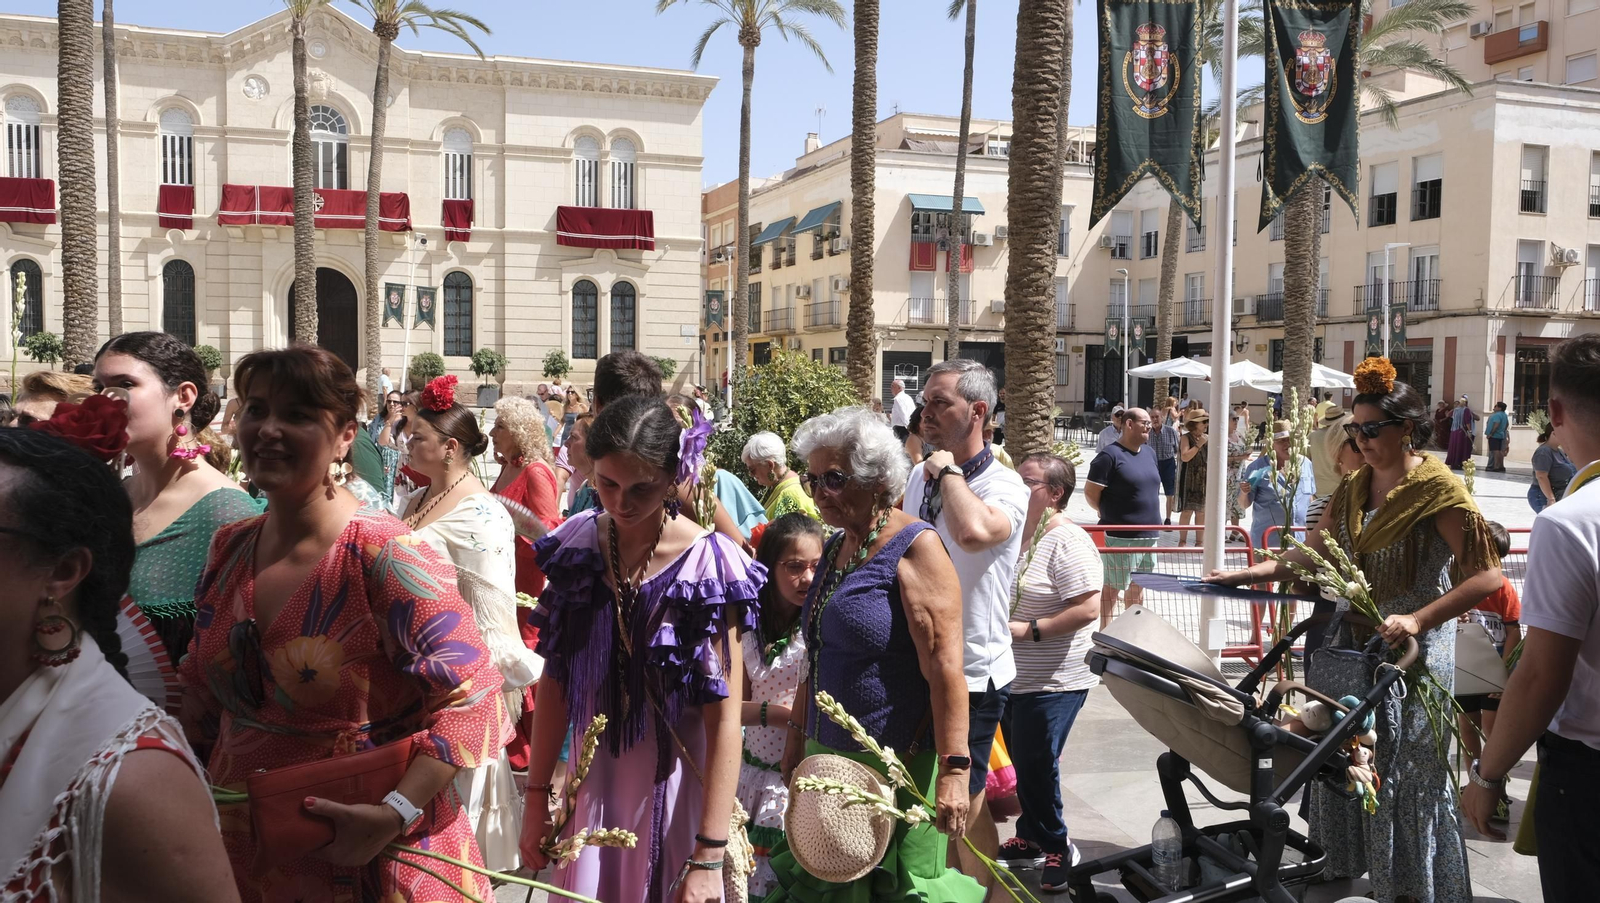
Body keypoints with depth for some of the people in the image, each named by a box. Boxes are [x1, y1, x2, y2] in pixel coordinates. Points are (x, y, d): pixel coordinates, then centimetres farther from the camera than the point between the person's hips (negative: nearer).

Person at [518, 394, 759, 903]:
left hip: (673, 787, -4)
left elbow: (724, 719, -17)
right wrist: (536, 796, 3)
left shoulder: (708, 565, -17)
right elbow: (555, 680, 3)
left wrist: (708, 857, -18)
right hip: (591, 782, 4)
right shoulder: (577, 545, -4)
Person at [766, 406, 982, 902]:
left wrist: (953, 770, -24)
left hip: (896, 762, -8)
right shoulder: (836, 548, 11)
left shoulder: (914, 548, -14)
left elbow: (945, 667, -20)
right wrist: (797, 740, 21)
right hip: (827, 754, 8)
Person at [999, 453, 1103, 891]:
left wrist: (1029, 630, -24)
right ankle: (1030, 839, 33)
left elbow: (1088, 609, -25)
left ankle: (1057, 847, 18)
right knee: (1023, 763, 18)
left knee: (1037, 767, 0)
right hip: (1014, 675, 8)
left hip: (1053, 682, -8)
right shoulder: (1016, 532, 8)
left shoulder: (1068, 542, -18)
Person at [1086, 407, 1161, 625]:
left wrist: (1149, 516, 15)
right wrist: (1110, 516, -1)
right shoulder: (1110, 456, -13)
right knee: (1112, 587, -1)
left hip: (1149, 535, 8)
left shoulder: (1149, 454, 12)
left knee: (1139, 586, 17)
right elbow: (1090, 493, -12)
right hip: (1120, 536, -8)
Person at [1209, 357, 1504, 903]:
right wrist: (1246, 575, 0)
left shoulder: (1440, 490, -12)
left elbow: (1486, 577, -17)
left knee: (1406, 775, 1)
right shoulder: (1352, 491, 9)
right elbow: (1312, 556, 12)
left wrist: (1419, 619, -28)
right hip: (1350, 646, 6)